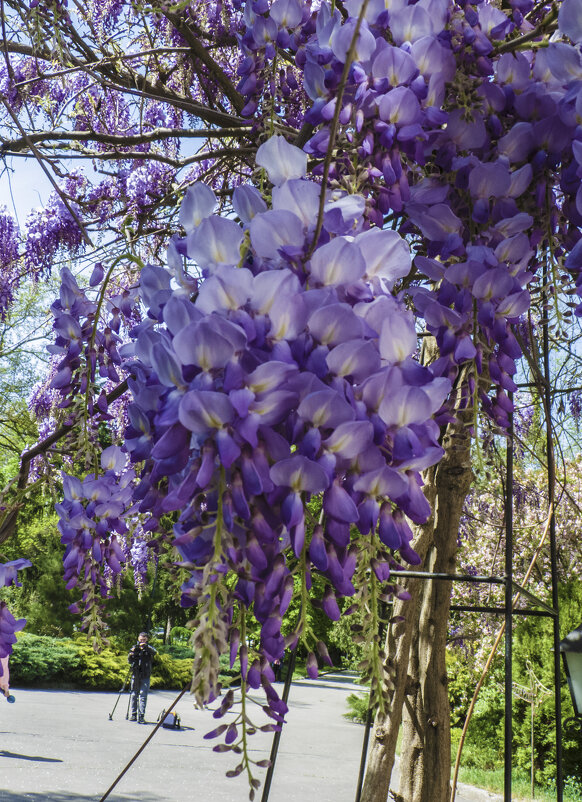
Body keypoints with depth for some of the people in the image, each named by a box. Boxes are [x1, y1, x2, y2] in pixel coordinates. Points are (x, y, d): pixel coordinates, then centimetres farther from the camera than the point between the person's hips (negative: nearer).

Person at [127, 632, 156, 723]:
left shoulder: (149, 648, 4)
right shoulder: (134, 648, 9)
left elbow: (154, 652, -17)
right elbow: (129, 661, 8)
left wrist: (146, 647, -30)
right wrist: (132, 653, -12)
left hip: (145, 676, -2)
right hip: (135, 675, 2)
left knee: (143, 695, -8)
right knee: (134, 695, 8)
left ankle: (141, 716, -10)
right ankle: (134, 714, 19)